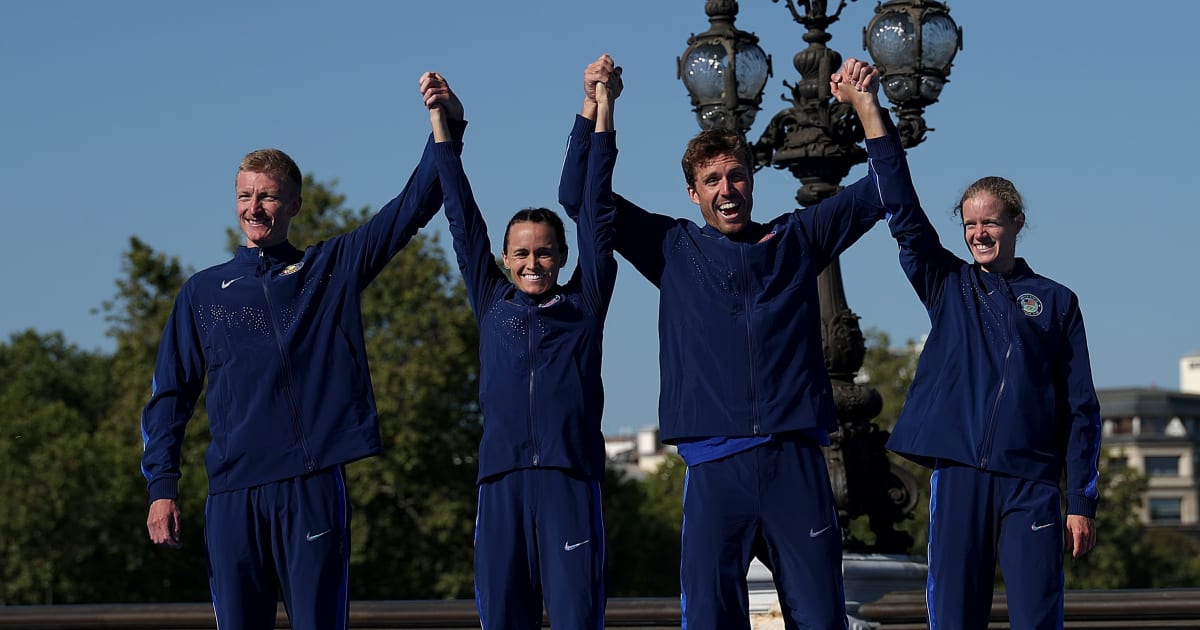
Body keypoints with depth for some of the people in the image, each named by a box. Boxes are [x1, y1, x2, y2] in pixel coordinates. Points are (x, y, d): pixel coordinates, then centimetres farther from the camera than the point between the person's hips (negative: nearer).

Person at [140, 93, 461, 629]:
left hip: (314, 487, -1)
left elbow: (413, 206, 6)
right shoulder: (203, 292, 14)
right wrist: (161, 486, 3)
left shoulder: (333, 269, 12)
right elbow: (170, 396, 13)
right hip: (232, 495, 1)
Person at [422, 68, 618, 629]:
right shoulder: (492, 305, 17)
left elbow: (596, 215, 11)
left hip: (570, 476, -2)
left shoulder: (583, 306, 12)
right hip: (501, 477, 2)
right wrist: (442, 123, 18)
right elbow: (465, 222, 18)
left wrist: (602, 112, 9)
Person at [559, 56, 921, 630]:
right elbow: (579, 196, 11)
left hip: (795, 463, 0)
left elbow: (888, 191, 15)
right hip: (714, 467, 0)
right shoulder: (674, 249, 14)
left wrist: (866, 104, 3)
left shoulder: (795, 239, 16)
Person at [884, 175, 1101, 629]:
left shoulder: (1056, 301, 10)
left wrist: (1082, 502, 2)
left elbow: (1081, 410, 9)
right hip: (958, 474, 1)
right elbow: (905, 219, 2)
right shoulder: (948, 285, 14)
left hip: (1031, 483, -1)